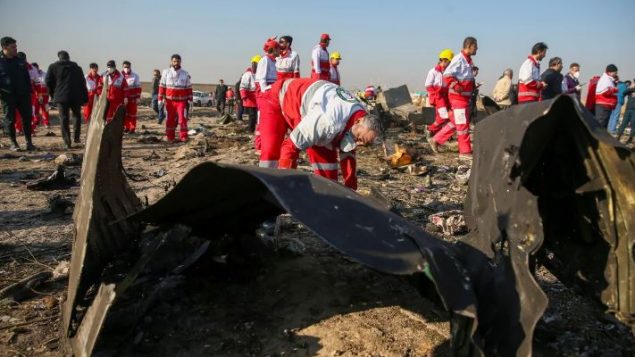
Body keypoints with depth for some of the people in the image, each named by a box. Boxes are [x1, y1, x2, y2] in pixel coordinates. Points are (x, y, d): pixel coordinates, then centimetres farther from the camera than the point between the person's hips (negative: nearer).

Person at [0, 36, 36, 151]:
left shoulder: (21, 61, 11)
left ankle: (29, 143, 9)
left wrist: (29, 93, 9)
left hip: (23, 95, 3)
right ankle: (13, 143, 12)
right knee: (10, 120, 3)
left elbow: (27, 79, 16)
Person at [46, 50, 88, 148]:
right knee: (77, 116, 18)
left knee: (64, 119, 0)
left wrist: (53, 94, 20)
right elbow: (83, 84, 9)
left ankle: (67, 142, -5)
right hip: (76, 97, 1)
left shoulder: (53, 67, 7)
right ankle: (76, 137, 10)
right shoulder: (77, 68, 12)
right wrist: (85, 98, 10)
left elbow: (48, 82, 5)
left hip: (61, 96, -1)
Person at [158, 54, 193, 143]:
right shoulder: (166, 72, 4)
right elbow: (162, 86, 5)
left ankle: (183, 137, -2)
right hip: (169, 101, 1)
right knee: (170, 120, 5)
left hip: (182, 101, -1)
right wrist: (160, 98, 0)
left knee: (183, 119, -9)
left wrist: (190, 99, 3)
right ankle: (170, 138, 14)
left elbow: (189, 88, 8)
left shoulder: (185, 74, 5)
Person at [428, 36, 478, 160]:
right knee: (462, 124, -4)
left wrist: (472, 87, 19)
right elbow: (447, 75, -22)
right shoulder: (459, 59, -15)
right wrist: (457, 87, -28)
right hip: (458, 96, -10)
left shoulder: (468, 60, 14)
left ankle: (436, 140, 21)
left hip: (465, 96, 10)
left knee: (455, 122, 14)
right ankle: (465, 151, 3)